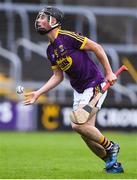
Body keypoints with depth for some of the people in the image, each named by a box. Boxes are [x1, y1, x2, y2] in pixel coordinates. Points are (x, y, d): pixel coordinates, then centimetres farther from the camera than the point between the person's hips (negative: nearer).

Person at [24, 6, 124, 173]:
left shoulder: (67, 37, -16)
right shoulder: (50, 50, 9)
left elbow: (97, 48, -14)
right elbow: (58, 77, 16)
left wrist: (109, 73, -16)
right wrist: (38, 93, 8)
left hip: (94, 84, -8)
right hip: (79, 90, 8)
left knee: (79, 125, -19)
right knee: (86, 131, 4)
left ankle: (110, 147, 3)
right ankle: (113, 164, 17)